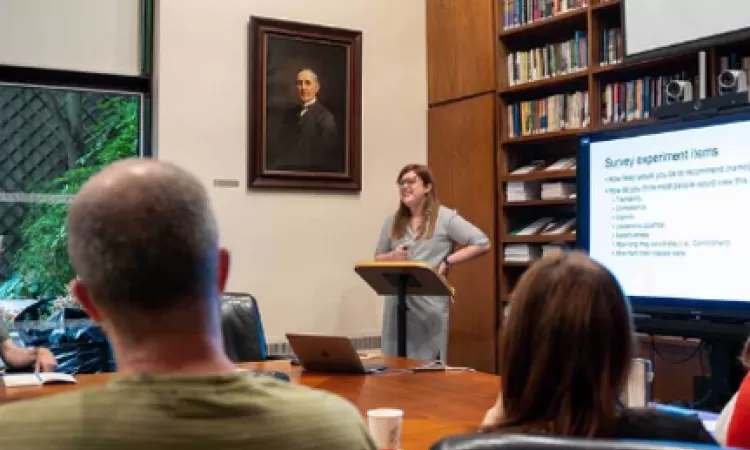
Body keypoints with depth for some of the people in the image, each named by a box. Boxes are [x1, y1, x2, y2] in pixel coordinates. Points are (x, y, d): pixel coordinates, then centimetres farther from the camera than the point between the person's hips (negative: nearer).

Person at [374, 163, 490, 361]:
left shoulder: (445, 217, -1)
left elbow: (482, 243, -6)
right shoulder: (393, 221, 14)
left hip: (430, 305, -4)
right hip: (397, 304, 4)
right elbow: (378, 258, 19)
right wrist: (392, 257, -4)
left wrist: (447, 262, -11)